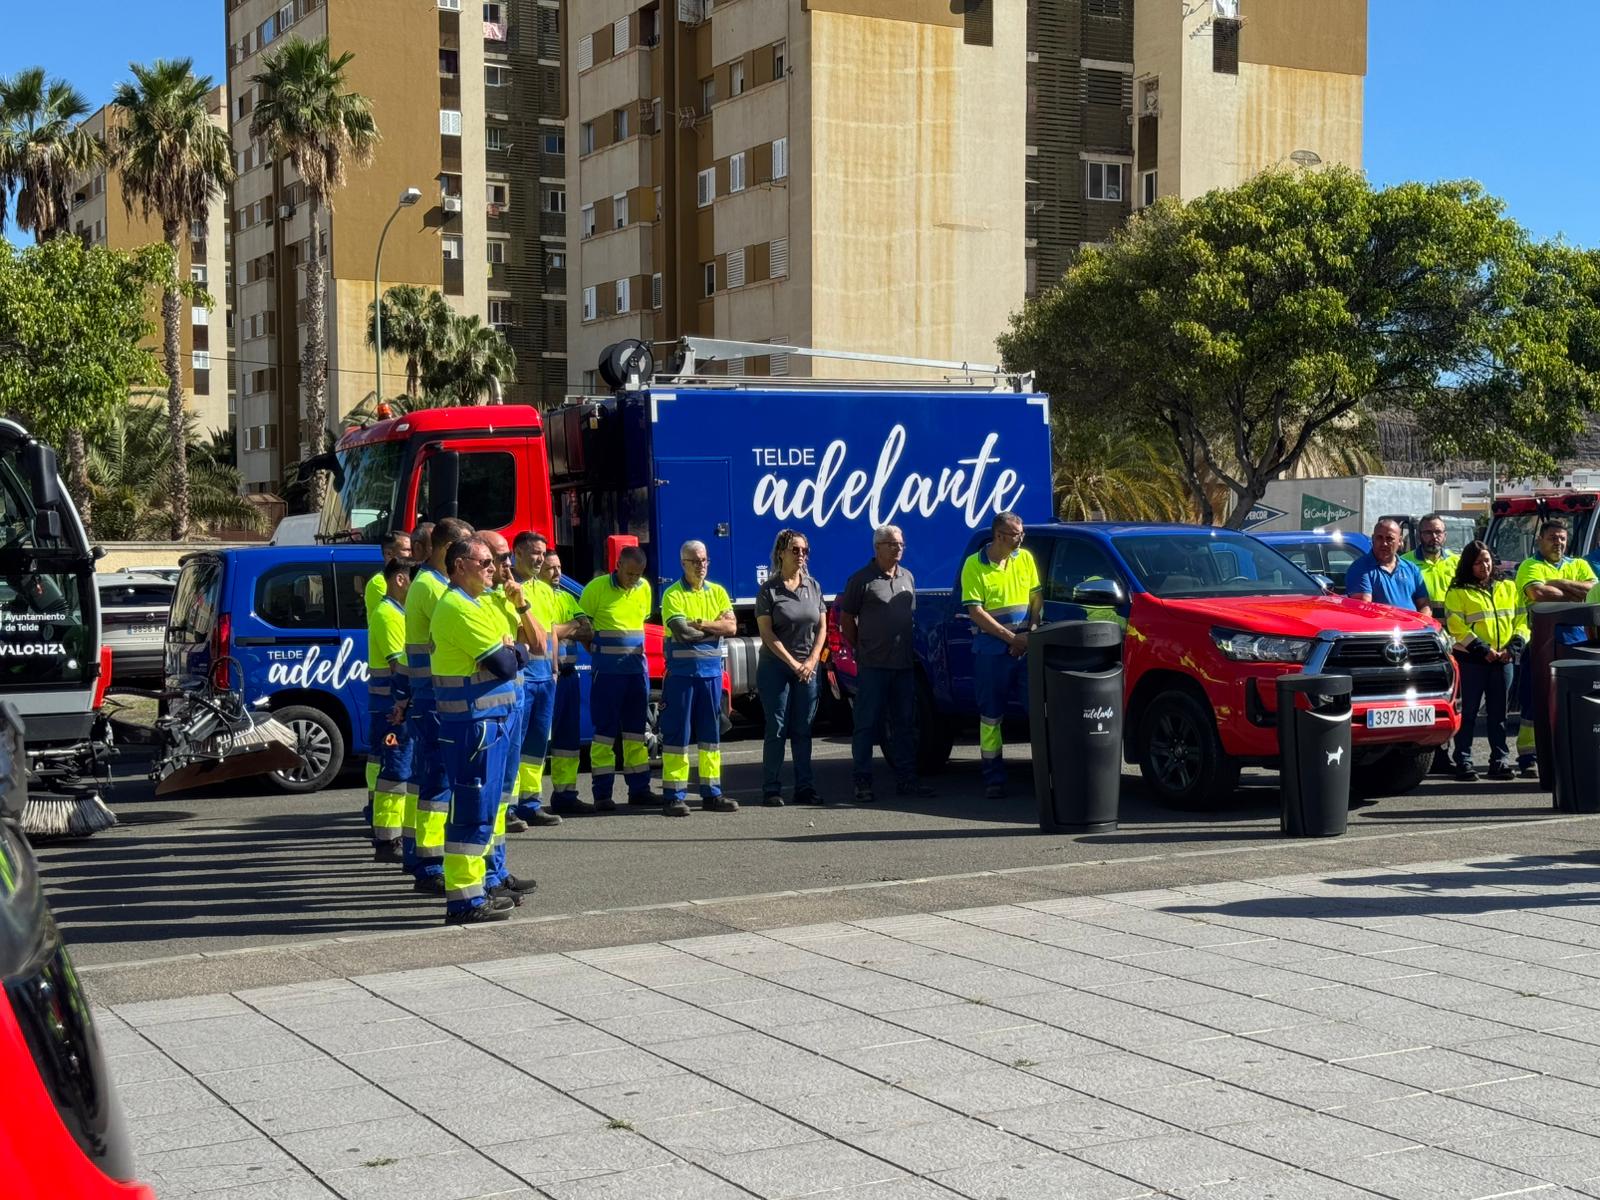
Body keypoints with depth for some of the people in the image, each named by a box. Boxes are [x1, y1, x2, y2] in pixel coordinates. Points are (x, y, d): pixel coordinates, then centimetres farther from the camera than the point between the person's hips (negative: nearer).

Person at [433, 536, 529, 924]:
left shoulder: (481, 604, 19)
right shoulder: (458, 607, -14)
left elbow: (520, 656, 14)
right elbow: (502, 664, -19)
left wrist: (509, 652, -7)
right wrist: (510, 653, 2)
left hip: (492, 718, 10)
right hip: (472, 721, -10)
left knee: (483, 808, 16)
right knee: (471, 810, -9)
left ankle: (476, 885, 24)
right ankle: (463, 900, -7)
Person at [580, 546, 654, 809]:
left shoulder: (644, 589, 8)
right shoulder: (597, 588, -8)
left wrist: (635, 647, 12)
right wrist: (595, 650, -2)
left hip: (637, 667, 5)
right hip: (607, 671, -5)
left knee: (636, 729, 10)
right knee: (605, 730, -3)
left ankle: (639, 789, 15)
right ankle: (602, 793, 0)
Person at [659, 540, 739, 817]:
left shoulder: (718, 592, 11)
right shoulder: (673, 594, -3)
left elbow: (732, 627, -1)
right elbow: (682, 631, -17)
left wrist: (700, 623, -12)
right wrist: (715, 629, -5)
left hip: (711, 671, 5)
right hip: (681, 671, -5)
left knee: (711, 733, 9)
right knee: (677, 733, -4)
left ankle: (712, 794, 14)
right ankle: (674, 796, -2)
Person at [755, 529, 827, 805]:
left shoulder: (813, 586, 9)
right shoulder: (769, 589, -4)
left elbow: (822, 627, 9)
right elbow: (767, 633, -9)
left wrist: (811, 661, -4)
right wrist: (793, 663, -13)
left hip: (807, 667, 4)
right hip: (775, 666, -4)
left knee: (803, 730, 6)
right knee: (777, 729, -3)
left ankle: (805, 788, 10)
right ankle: (771, 790, 2)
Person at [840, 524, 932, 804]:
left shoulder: (908, 578, 14)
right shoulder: (862, 579, -4)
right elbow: (846, 619, -1)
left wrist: (909, 649, 14)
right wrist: (861, 649, -1)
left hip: (904, 665, 6)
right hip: (873, 666, -6)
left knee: (904, 724, 9)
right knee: (867, 725, -2)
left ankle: (906, 779, 16)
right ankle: (863, 783, 2)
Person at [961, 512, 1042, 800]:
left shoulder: (1025, 558, 7)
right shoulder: (974, 565, -5)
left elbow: (1037, 598, 10)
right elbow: (976, 612, -9)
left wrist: (1029, 635, -4)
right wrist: (1012, 638, -11)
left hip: (1026, 646, 3)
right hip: (991, 650, -3)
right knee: (991, 716, 3)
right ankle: (994, 780, 10)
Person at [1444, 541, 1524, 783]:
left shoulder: (1508, 588, 15)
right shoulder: (1458, 592, 2)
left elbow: (1521, 620, 12)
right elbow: (1456, 627, -8)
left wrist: (1513, 648, -4)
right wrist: (1483, 650, -14)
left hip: (1503, 661, 4)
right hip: (1471, 660, -4)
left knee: (1499, 713, 6)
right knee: (1468, 712, -3)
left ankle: (1500, 761, 9)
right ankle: (1463, 762, 0)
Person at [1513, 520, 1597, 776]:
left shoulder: (1578, 565, 18)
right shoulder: (1530, 566, 3)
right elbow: (1538, 594, -17)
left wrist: (1557, 584, -9)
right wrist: (1574, 595, -6)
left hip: (1574, 638, 4)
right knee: (1535, 700, -5)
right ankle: (1528, 757, -3)